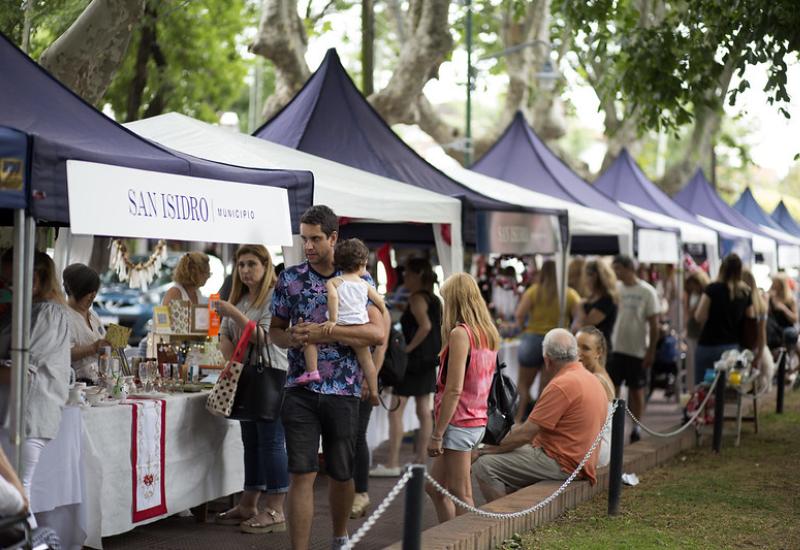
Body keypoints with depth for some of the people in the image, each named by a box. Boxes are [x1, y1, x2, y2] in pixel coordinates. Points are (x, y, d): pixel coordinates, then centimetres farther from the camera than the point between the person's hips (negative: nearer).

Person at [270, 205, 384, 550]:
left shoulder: (358, 279, 0)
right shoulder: (290, 279, 5)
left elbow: (377, 332, -11)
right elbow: (275, 331, 13)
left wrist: (324, 333, -18)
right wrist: (292, 338, -11)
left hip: (344, 392, 0)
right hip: (300, 390, 0)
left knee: (341, 475, 13)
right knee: (301, 475, -6)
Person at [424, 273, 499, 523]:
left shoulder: (460, 333, -15)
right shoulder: (489, 334, 10)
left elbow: (454, 390, -19)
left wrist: (437, 434, -16)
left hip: (459, 424, -9)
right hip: (478, 421, 9)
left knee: (460, 494, -1)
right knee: (434, 487, 16)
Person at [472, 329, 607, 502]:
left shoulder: (561, 385, -18)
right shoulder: (592, 379, 14)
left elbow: (525, 434, -18)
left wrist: (487, 450, -7)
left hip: (561, 464, -11)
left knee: (484, 466, -15)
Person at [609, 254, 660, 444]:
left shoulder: (646, 292, -7)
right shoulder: (615, 288, 4)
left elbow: (654, 324, -5)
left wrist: (651, 351, -9)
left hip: (637, 350, -3)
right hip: (615, 348, 3)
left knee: (636, 391, 6)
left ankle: (636, 428, 17)